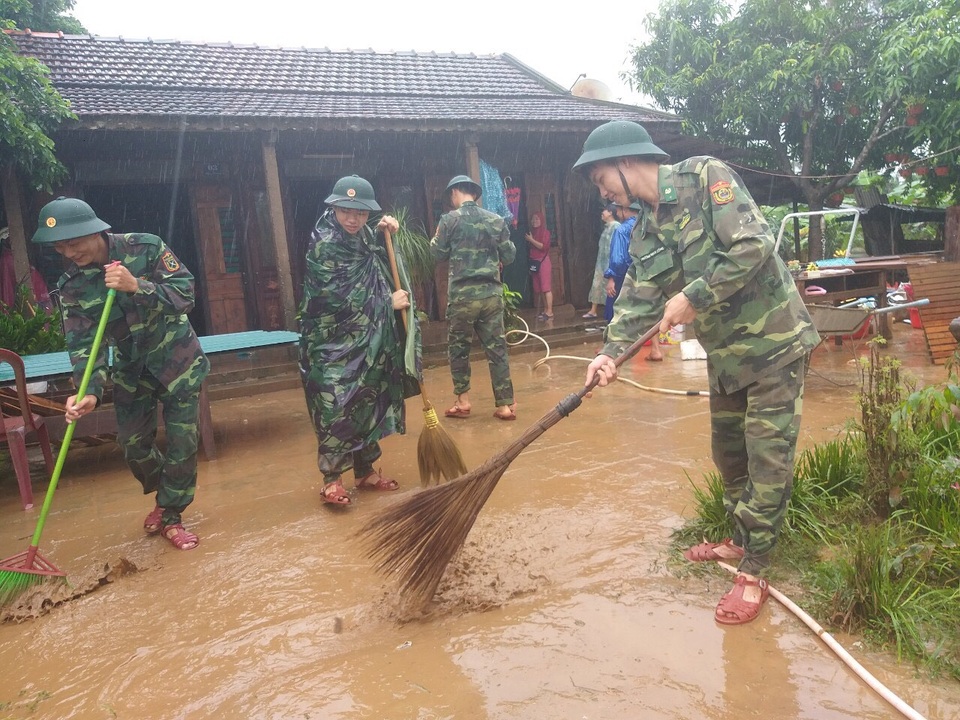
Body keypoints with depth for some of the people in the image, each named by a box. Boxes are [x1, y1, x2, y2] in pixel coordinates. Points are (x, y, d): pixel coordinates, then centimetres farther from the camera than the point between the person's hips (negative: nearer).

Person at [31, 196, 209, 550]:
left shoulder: (145, 248, -17)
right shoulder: (71, 285, -9)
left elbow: (185, 294, -21)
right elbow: (84, 344, -13)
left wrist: (138, 288, -36)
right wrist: (89, 392, -29)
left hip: (178, 361, -3)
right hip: (132, 369, 3)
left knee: (182, 443, -2)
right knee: (133, 444, 7)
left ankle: (171, 517, 18)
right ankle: (163, 496, 38)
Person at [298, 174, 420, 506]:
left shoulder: (363, 236, 6)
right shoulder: (324, 244, -17)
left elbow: (381, 271, 24)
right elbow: (340, 299, -22)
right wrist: (389, 302, -13)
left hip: (368, 343, 8)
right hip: (333, 344, -8)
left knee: (368, 405, 12)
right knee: (337, 410, -8)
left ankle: (365, 471, 24)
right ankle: (331, 479, 6)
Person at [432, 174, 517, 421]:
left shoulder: (449, 219, -3)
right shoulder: (496, 219, 5)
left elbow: (438, 253, 5)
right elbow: (509, 255, 9)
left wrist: (437, 237, 24)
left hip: (462, 294, -2)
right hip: (492, 292, 3)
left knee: (458, 346, 13)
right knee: (497, 347, 6)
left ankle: (462, 400, 16)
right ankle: (505, 404, 7)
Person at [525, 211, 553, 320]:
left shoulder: (545, 232, -2)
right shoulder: (531, 232, 13)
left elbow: (544, 246, -14)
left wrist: (531, 240, -12)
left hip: (543, 261, -6)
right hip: (534, 262, 6)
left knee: (546, 287, -10)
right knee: (539, 288, 5)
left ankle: (550, 312, -14)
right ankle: (545, 310, 11)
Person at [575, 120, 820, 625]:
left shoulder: (705, 177, -14)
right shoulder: (644, 233, 6)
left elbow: (753, 245, -24)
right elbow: (637, 301, -2)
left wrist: (693, 297, -21)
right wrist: (610, 353, -18)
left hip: (772, 342, -7)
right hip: (724, 354, 8)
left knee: (767, 461, -1)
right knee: (729, 456, 18)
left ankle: (752, 574, 11)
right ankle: (742, 541, 39)